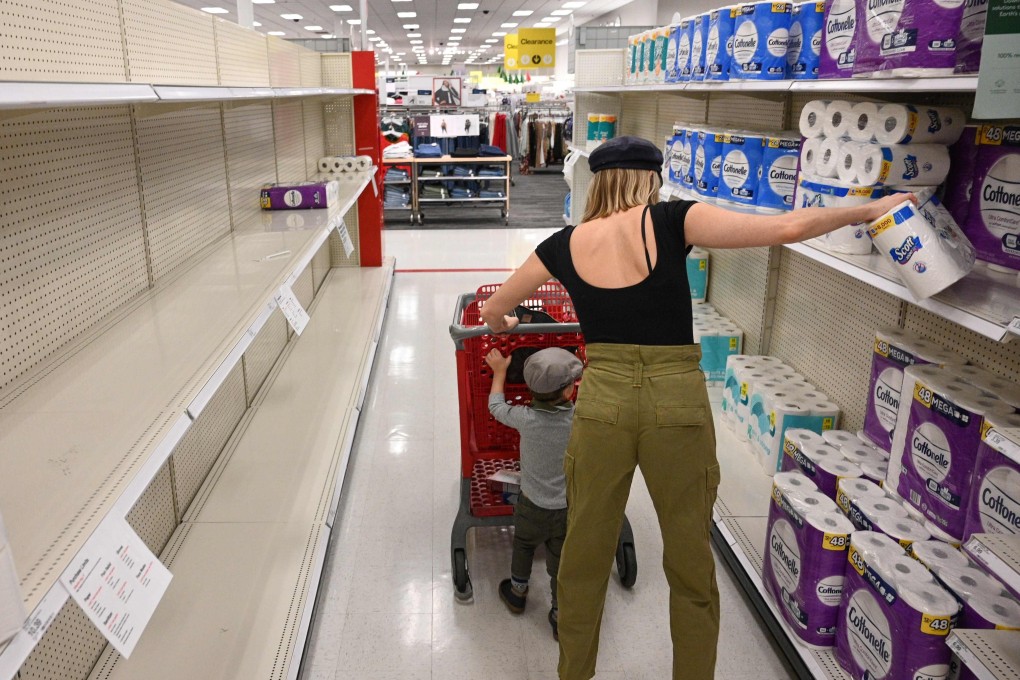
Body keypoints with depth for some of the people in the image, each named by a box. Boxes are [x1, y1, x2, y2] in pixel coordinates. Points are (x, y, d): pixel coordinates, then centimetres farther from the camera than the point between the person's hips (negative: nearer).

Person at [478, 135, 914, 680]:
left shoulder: (565, 244, 4)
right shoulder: (670, 220, -4)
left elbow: (493, 311, 16)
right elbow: (785, 228, -10)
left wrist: (504, 324, 40)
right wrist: (870, 209, 6)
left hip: (602, 401, 2)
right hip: (678, 402, -2)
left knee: (584, 555, 19)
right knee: (690, 563, 17)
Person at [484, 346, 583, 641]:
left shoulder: (525, 418, -19)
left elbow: (496, 406, 0)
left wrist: (499, 370, 10)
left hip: (532, 507, 1)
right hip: (569, 509, -1)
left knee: (523, 544, 28)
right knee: (561, 563, 13)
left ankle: (517, 592, 48)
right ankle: (560, 617, 27)